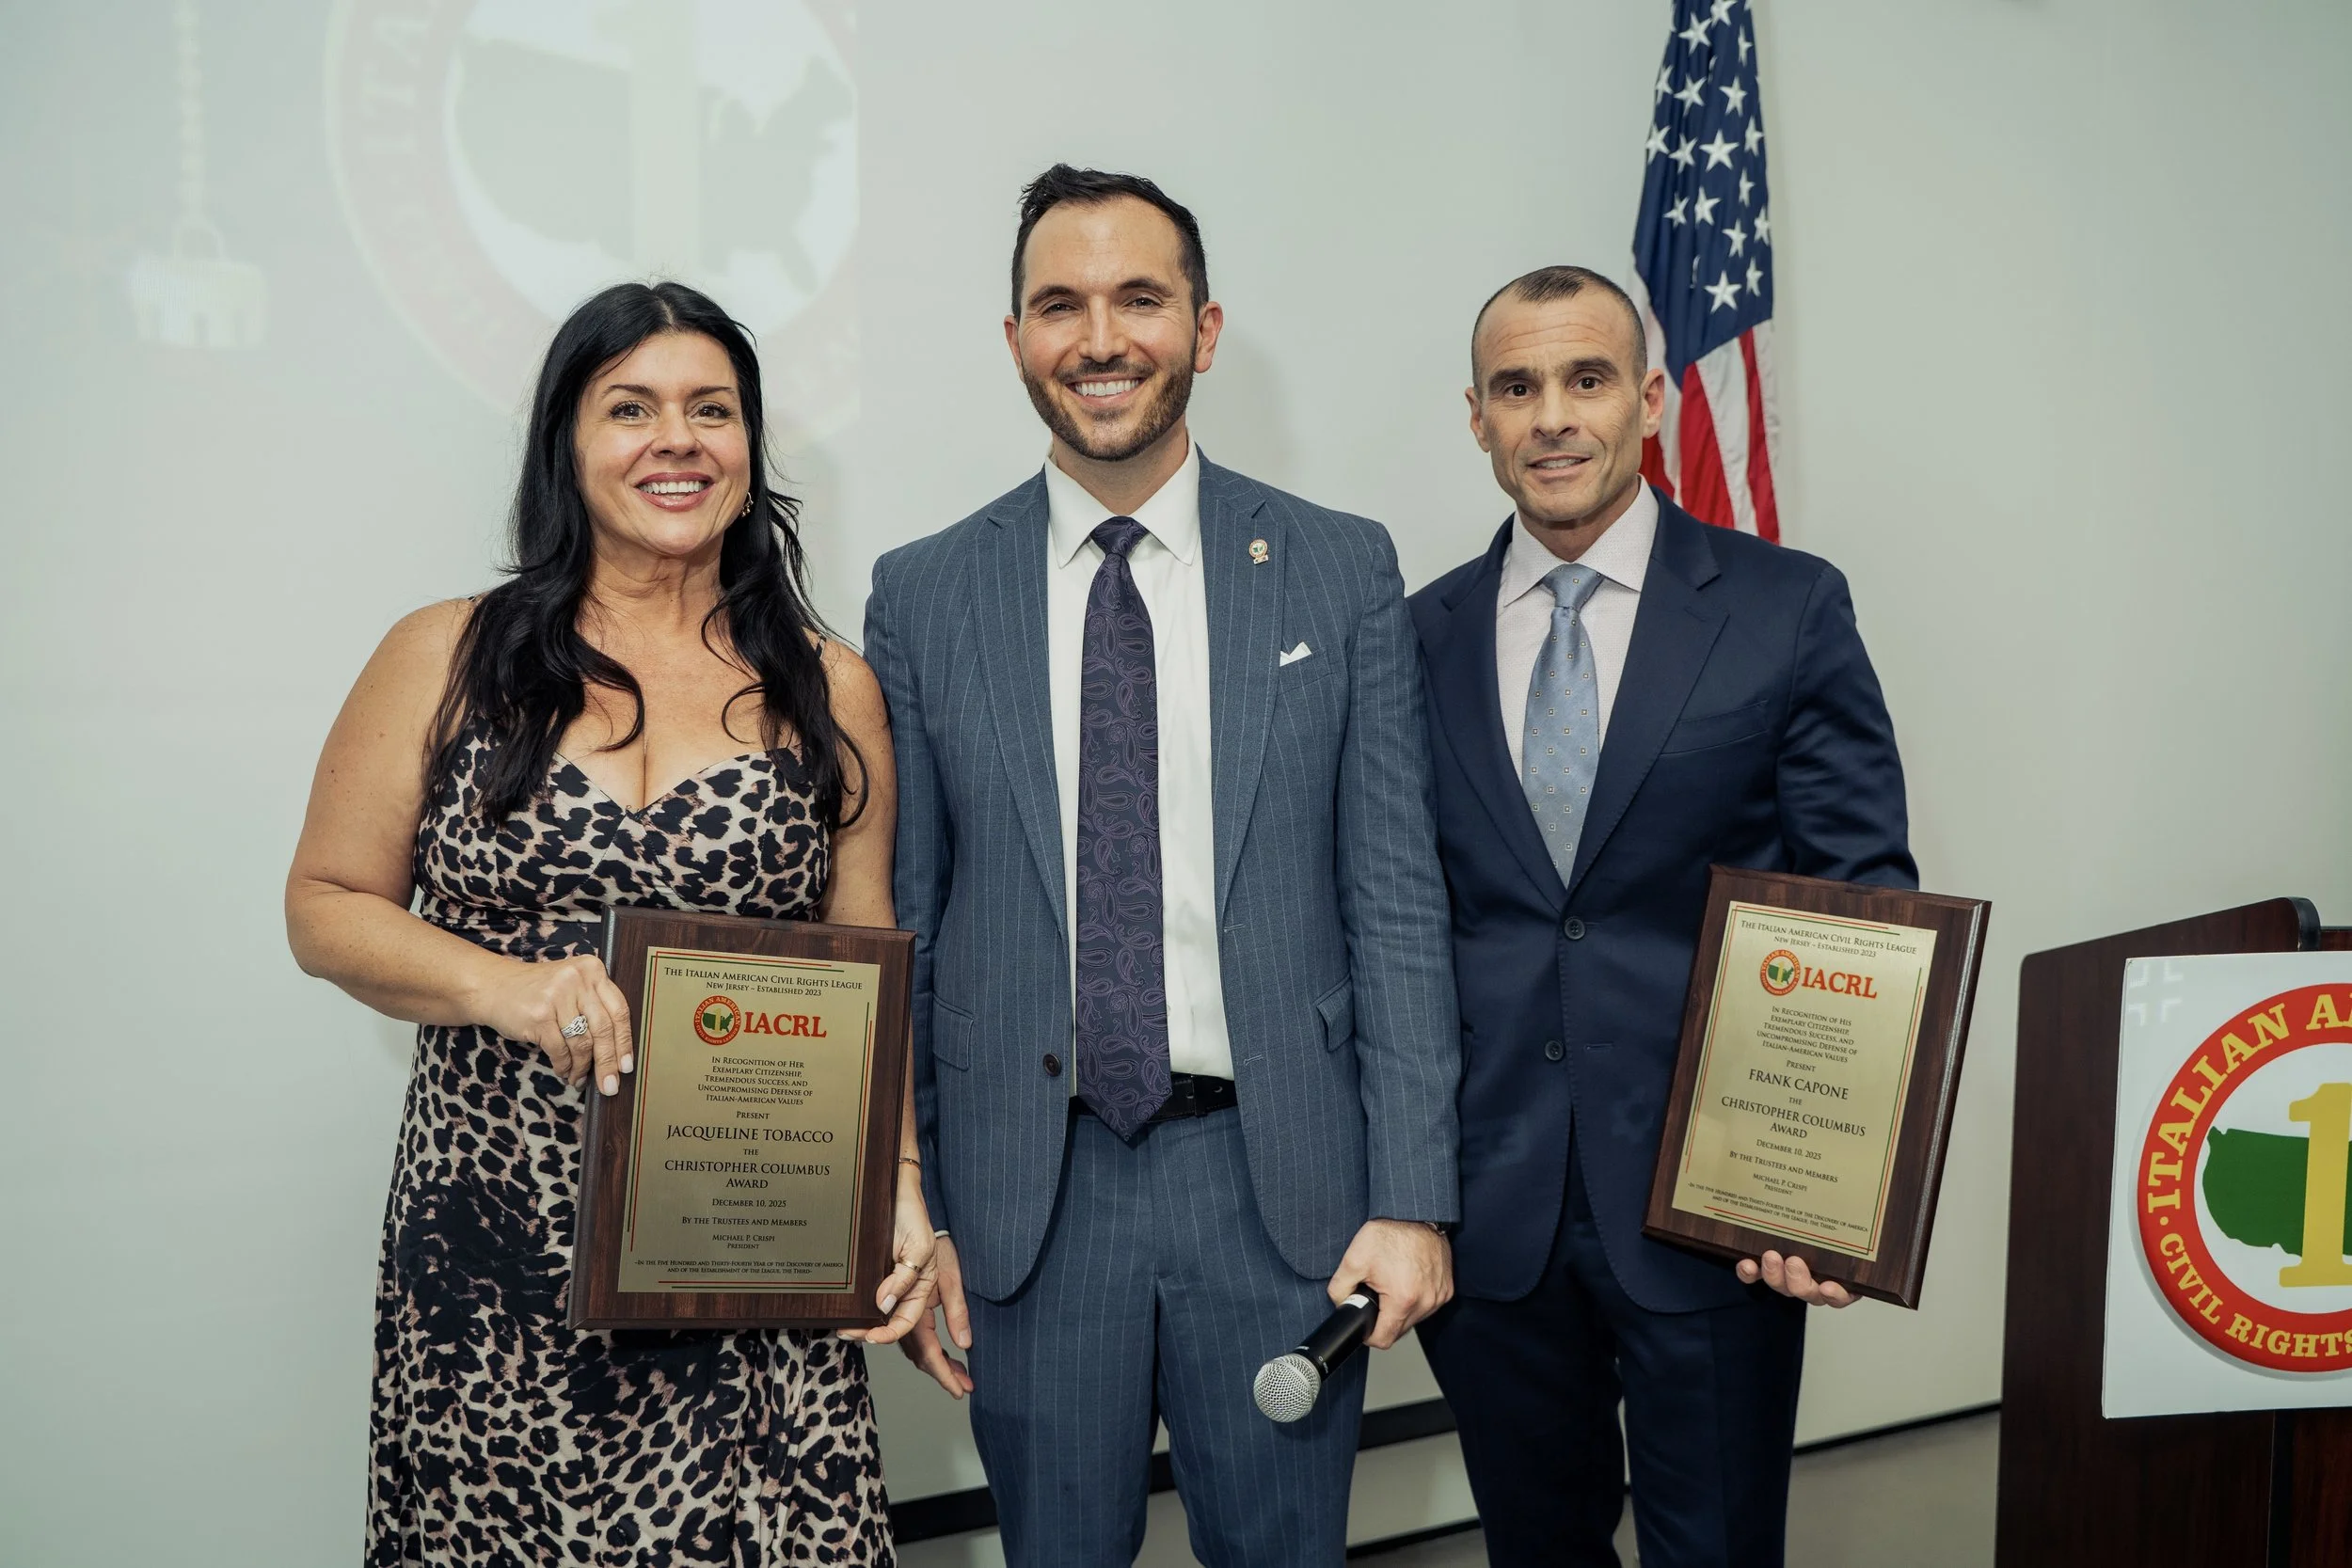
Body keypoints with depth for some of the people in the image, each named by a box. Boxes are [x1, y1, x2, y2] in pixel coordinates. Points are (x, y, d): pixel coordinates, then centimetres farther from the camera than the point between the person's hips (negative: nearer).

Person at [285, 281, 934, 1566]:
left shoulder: (828, 690, 5)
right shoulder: (446, 662, 2)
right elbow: (325, 905, 6)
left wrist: (897, 1177, -4)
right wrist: (506, 985, -13)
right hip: (497, 1255, 0)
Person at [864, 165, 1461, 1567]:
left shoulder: (1341, 571, 0)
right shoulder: (924, 596, 2)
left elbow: (1396, 902, -1)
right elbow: (897, 924, 4)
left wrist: (1413, 1199, -5)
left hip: (1280, 1183, 0)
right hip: (1025, 1188, 1)